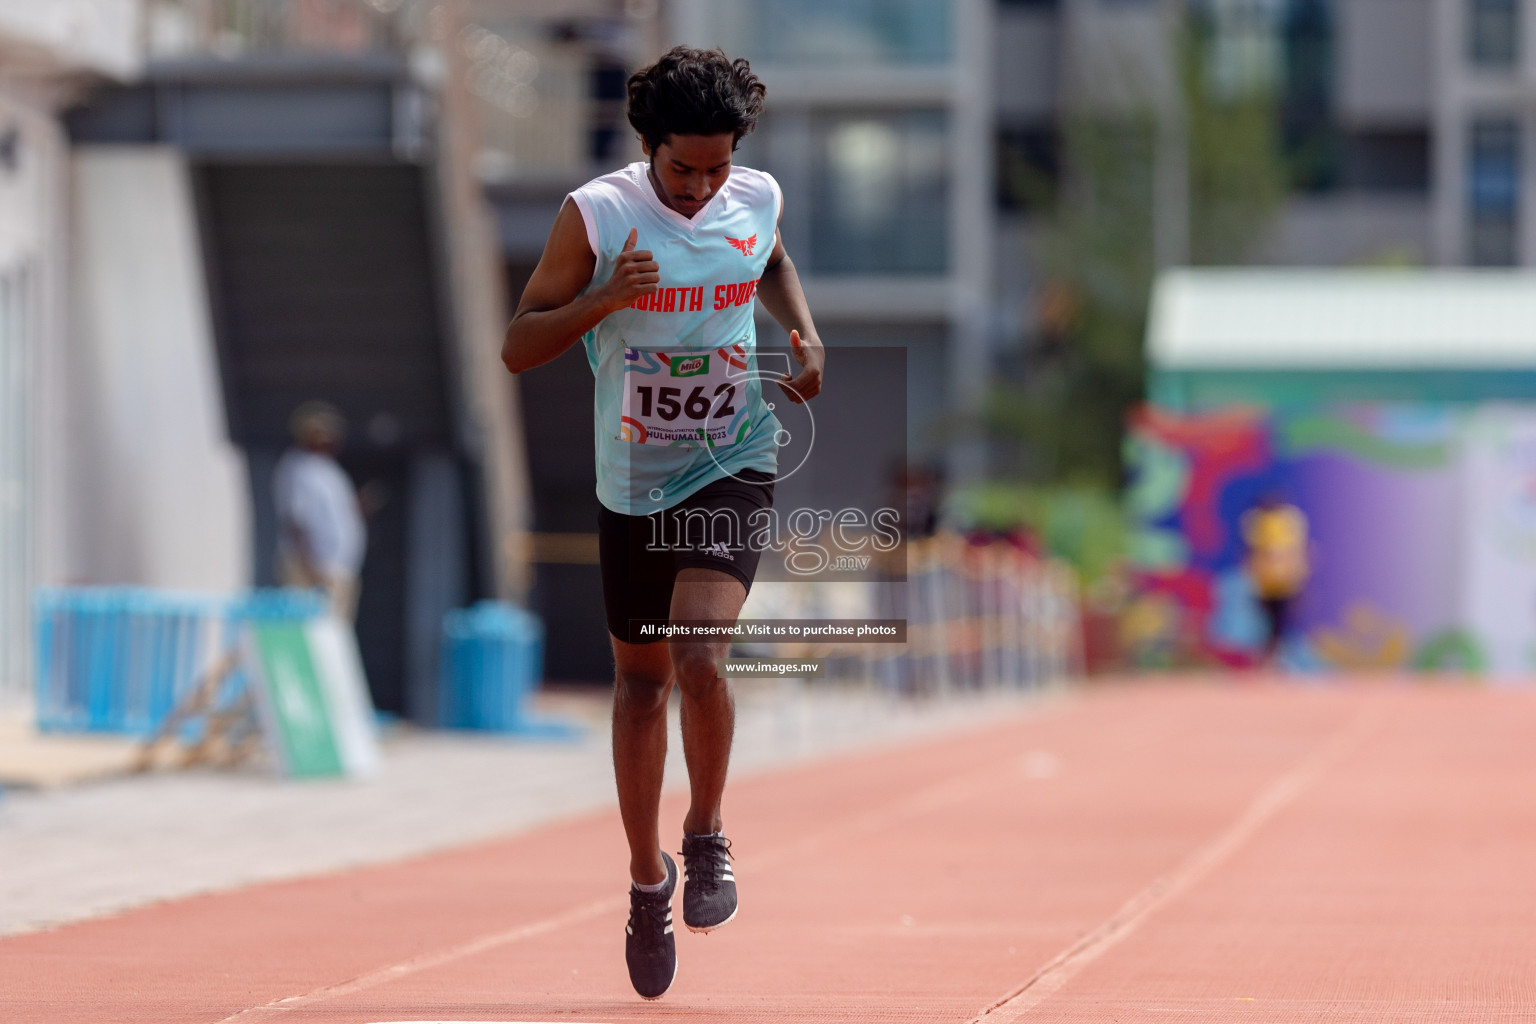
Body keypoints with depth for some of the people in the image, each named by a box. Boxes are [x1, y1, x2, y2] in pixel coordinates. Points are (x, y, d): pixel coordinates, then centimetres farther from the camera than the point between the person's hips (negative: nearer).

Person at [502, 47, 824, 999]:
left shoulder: (759, 200, -4)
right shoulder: (596, 215, -12)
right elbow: (518, 348, -10)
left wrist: (807, 336, 4)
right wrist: (603, 300, -26)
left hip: (731, 469, -1)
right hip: (631, 482, 1)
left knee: (699, 654, -22)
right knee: (641, 677, 11)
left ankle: (707, 838, 2)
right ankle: (648, 878, 28)